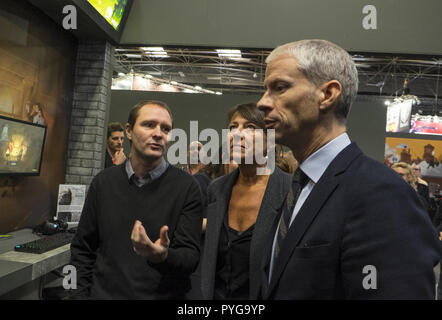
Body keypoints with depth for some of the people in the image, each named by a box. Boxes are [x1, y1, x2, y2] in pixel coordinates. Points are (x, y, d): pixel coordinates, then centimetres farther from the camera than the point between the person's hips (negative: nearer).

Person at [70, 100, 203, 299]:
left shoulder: (187, 187, -12)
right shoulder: (103, 182, -2)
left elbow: (191, 257, -14)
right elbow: (82, 248, 5)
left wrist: (163, 256, -33)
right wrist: (80, 294, -4)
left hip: (163, 294, -2)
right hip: (104, 293, 3)